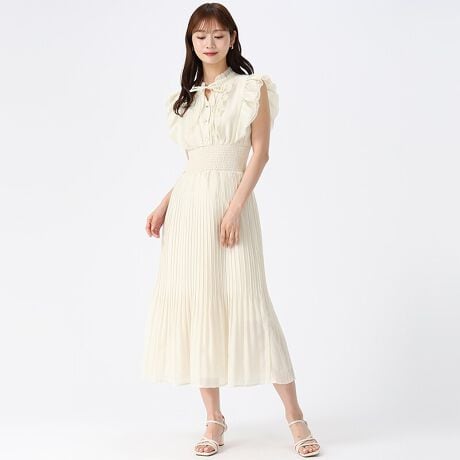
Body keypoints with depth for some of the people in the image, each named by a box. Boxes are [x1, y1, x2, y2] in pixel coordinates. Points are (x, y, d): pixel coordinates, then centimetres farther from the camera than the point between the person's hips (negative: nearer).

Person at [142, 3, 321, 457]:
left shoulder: (252, 88, 3)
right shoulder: (184, 98, 17)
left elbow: (260, 153, -5)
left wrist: (235, 208, -15)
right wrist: (162, 207, 8)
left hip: (230, 201, -5)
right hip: (186, 206, 5)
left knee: (245, 302, -9)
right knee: (194, 304, 2)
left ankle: (295, 416, 2)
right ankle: (214, 420, 11)